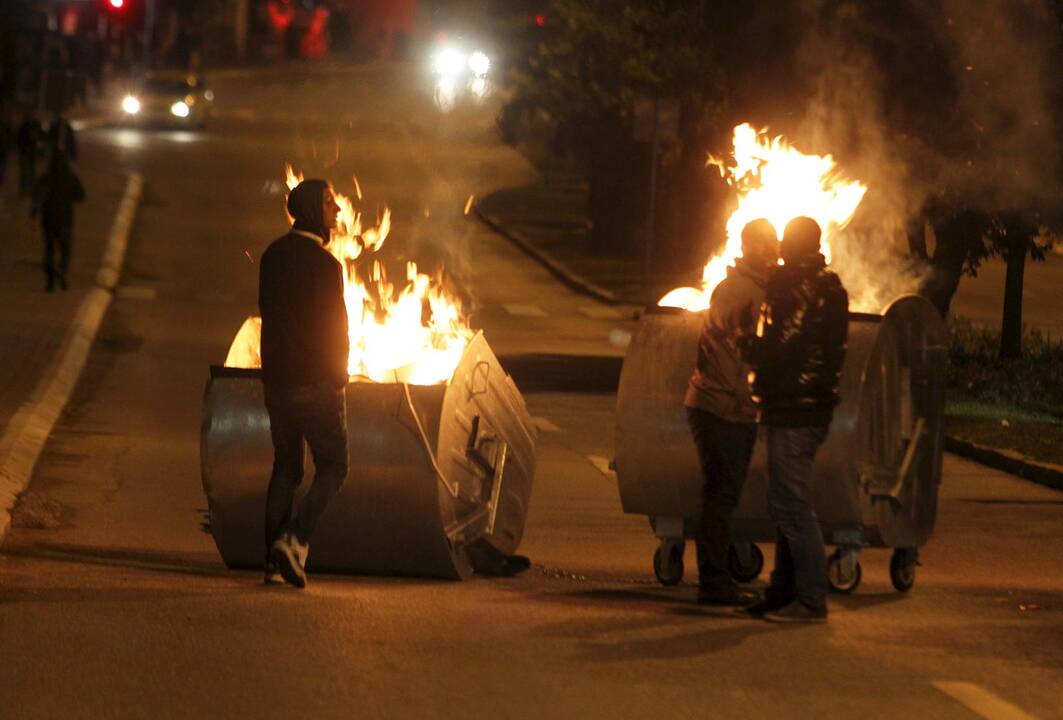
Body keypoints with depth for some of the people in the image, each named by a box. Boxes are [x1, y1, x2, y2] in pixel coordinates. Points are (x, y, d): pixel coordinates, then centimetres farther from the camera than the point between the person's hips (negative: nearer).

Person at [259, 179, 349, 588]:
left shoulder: (273, 256, 7)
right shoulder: (323, 264, -16)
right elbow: (334, 326, -15)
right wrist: (338, 375, 0)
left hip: (277, 381, 7)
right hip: (317, 384, -7)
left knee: (285, 469, 13)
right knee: (332, 467, 3)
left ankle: (274, 561, 9)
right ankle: (295, 540, -14)